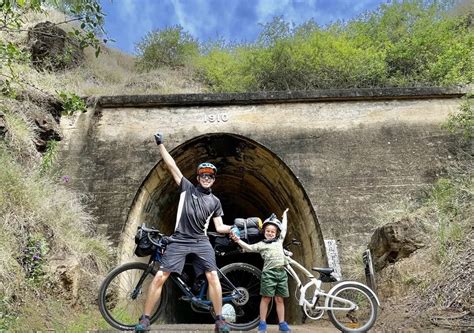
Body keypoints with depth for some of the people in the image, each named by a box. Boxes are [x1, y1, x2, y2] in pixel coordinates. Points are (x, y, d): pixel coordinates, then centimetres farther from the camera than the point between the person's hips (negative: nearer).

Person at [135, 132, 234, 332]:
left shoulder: (215, 202, 13)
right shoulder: (187, 188, 7)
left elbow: (219, 227, 10)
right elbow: (172, 166, 2)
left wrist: (235, 228, -9)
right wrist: (160, 144, -1)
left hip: (201, 241, 1)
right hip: (180, 240, -1)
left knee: (213, 277, -12)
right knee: (160, 277, -6)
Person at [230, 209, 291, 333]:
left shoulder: (279, 241, 19)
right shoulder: (261, 244, 6)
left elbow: (284, 228, 31)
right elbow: (249, 247, -8)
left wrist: (284, 215, 41)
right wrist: (238, 240, -23)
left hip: (281, 272, 4)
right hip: (269, 272, -4)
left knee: (279, 299, 8)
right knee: (266, 298, -2)